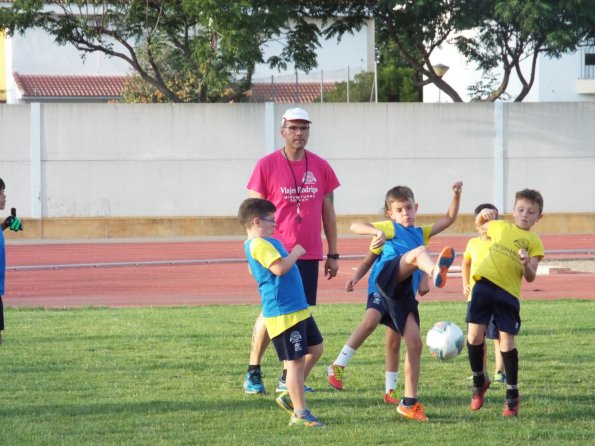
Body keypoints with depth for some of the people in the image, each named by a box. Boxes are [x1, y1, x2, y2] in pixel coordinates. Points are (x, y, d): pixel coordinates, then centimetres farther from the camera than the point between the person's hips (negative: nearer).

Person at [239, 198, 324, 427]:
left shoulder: (264, 243, 16)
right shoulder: (259, 244, -18)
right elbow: (279, 267, -29)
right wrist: (295, 253, -13)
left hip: (297, 309, 11)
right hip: (283, 312, -11)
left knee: (315, 348, 20)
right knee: (296, 360, -7)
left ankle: (290, 395, 26)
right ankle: (300, 414, -3)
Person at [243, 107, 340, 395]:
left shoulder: (320, 167, 6)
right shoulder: (267, 166, -4)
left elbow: (328, 212, 12)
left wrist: (333, 254, 11)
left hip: (309, 255, 4)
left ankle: (288, 379, 11)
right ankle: (253, 375, 8)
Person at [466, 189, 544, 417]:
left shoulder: (533, 242, 3)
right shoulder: (500, 226, 12)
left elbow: (530, 277, -4)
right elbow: (480, 225, 33)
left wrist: (526, 264, -25)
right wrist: (483, 216, 11)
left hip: (508, 293, -2)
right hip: (484, 285, 3)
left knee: (507, 342, -3)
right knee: (474, 336, -3)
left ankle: (512, 395, 10)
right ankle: (479, 382, 20)